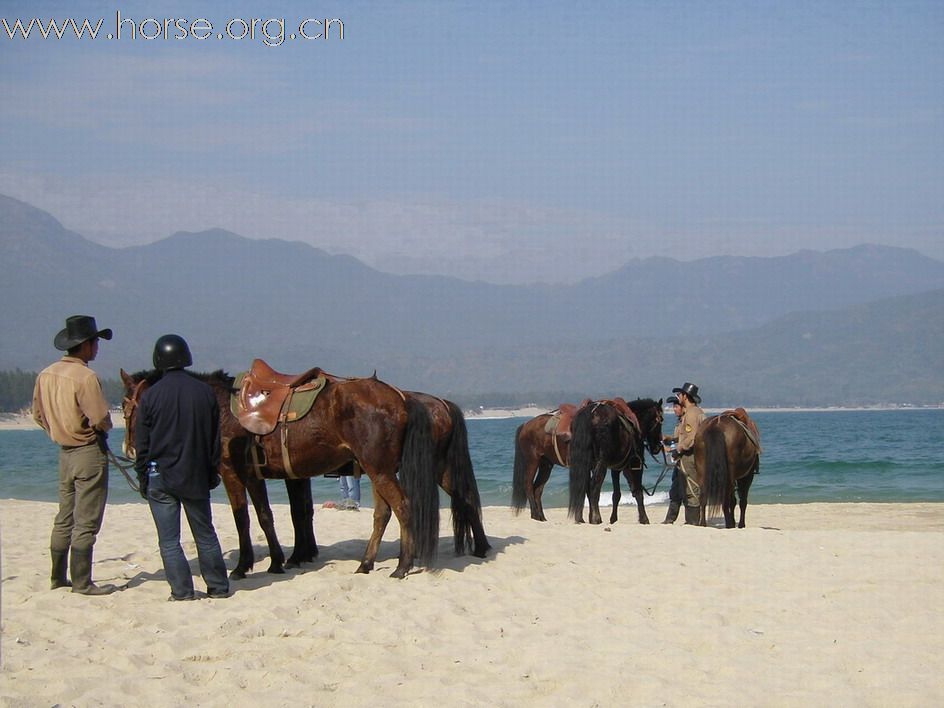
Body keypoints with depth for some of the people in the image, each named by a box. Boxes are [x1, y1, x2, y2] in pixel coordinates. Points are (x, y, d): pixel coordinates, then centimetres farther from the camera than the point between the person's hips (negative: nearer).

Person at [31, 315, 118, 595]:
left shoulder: (45, 375, 4)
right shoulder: (85, 377, -20)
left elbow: (38, 415, 11)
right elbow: (101, 420, -22)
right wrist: (105, 427, 0)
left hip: (65, 452, 7)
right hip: (89, 453, -7)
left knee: (64, 519, 16)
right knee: (86, 523, -1)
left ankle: (58, 578, 22)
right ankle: (82, 582, 2)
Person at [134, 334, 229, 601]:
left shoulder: (150, 396, -8)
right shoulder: (205, 392, 1)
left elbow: (142, 444, -4)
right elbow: (215, 438, 7)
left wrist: (143, 478, 5)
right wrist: (213, 472, 16)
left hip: (160, 477, -3)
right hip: (196, 477, 3)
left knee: (169, 540, 2)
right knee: (205, 534, 14)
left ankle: (182, 591, 0)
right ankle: (218, 587, 18)